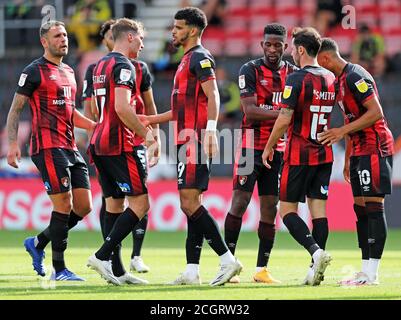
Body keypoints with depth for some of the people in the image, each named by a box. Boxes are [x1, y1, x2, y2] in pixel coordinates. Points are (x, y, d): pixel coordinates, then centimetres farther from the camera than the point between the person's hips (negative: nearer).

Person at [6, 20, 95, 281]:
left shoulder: (69, 72, 19)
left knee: (83, 206, 4)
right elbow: (15, 109, -3)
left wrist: (96, 126, 18)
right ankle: (59, 269, -4)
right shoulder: (35, 71, -4)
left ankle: (38, 243, 20)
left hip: (70, 149, 8)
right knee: (64, 205, -11)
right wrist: (13, 144, -13)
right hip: (48, 147, -8)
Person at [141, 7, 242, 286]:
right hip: (187, 140, 10)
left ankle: (228, 260, -13)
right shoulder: (188, 60, 23)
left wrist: (210, 129, -32)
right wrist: (151, 120, 33)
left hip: (195, 140, -10)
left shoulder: (200, 58, -7)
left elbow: (212, 96, -20)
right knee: (190, 203, 7)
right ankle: (192, 271, 6)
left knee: (190, 203, -14)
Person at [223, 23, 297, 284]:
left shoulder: (293, 74, 10)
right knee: (240, 202, -9)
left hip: (279, 149, 4)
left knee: (270, 209, 4)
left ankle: (262, 269, 8)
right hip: (252, 145, -4)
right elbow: (250, 111, -15)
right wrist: (282, 113, -24)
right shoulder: (251, 71, -5)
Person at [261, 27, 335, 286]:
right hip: (324, 154, 6)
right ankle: (316, 269, 1)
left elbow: (284, 119, -16)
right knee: (319, 209, 5)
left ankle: (316, 252, -18)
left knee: (287, 209, 1)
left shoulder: (296, 79, -14)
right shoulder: (331, 79, 9)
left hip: (299, 155, -6)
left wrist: (269, 147, -6)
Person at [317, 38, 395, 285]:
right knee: (361, 208, 8)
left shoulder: (355, 77, -15)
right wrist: (347, 159, 24)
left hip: (375, 149, -10)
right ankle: (366, 270, 10)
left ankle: (371, 274, -12)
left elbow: (375, 113, -21)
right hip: (360, 151, 10)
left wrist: (342, 132, -22)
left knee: (373, 207, -10)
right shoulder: (340, 80, 17)